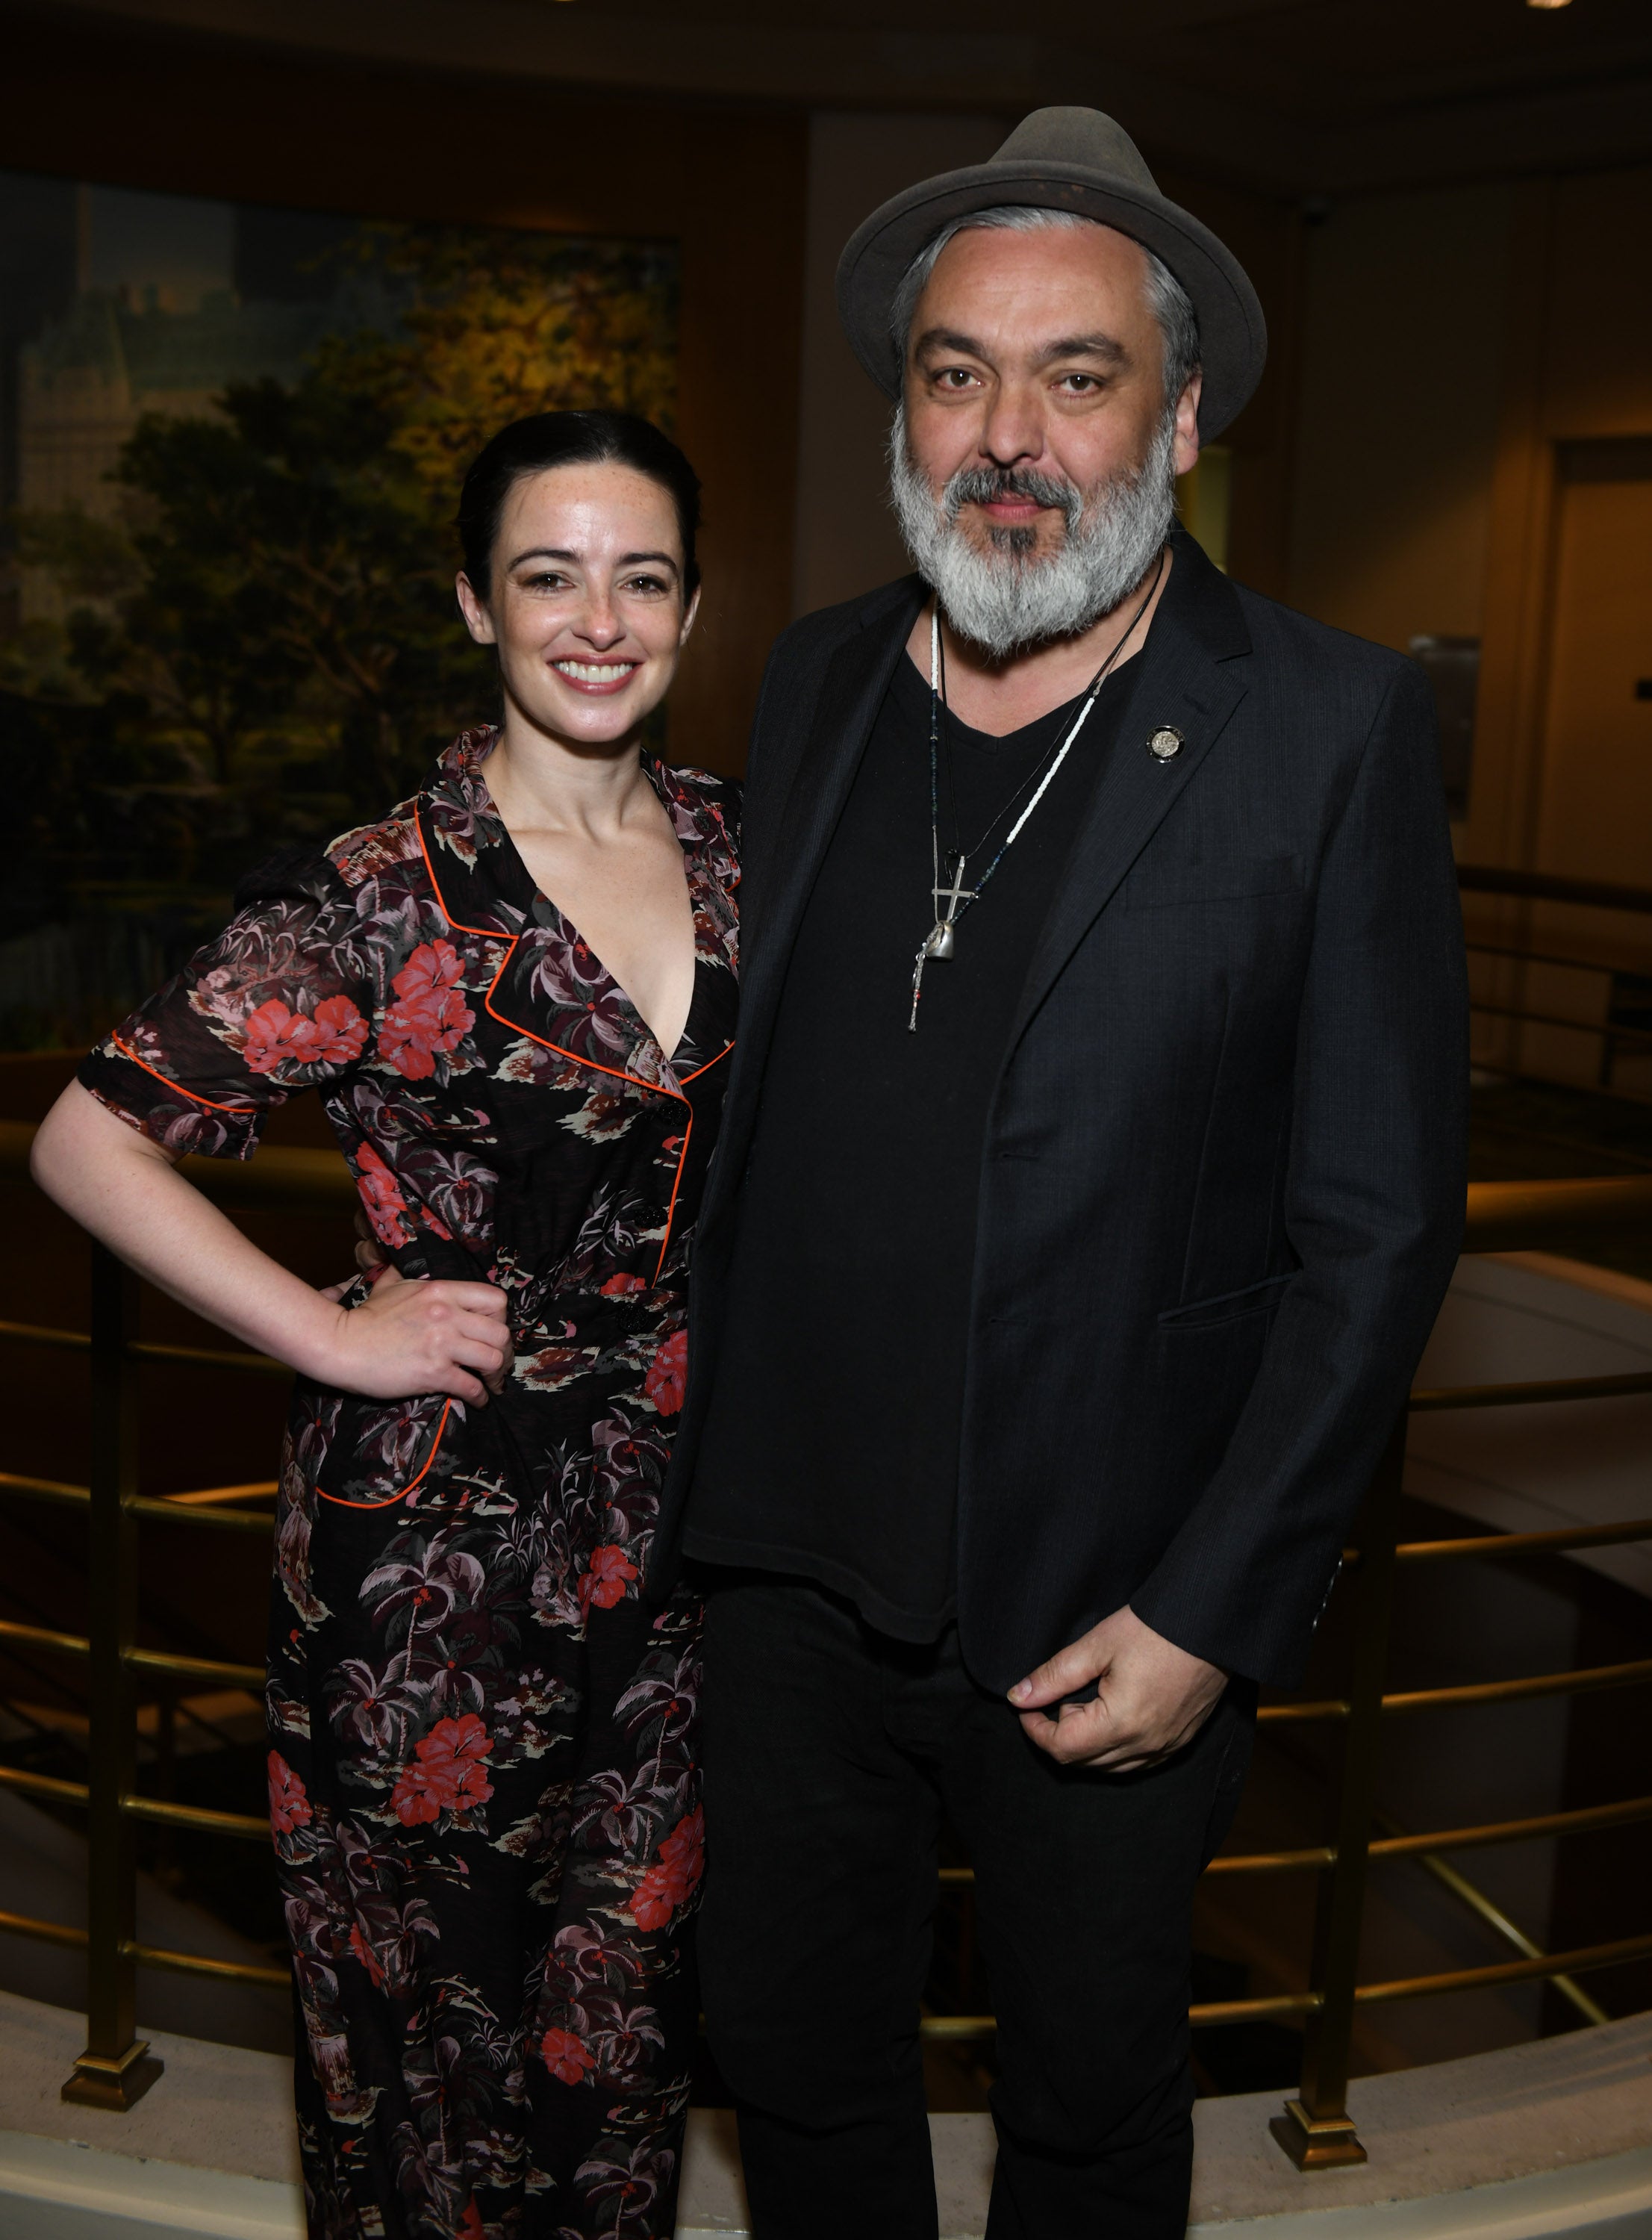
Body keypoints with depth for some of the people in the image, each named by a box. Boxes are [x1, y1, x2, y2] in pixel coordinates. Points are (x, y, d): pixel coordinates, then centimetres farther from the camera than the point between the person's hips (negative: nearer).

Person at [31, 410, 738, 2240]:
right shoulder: (378, 901, -15)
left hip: (678, 1512, 5)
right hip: (438, 1529, -5)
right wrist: (334, 1338, -14)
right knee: (434, 1983, 13)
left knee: (635, 1973, 19)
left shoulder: (735, 849, 3)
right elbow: (90, 1143, -14)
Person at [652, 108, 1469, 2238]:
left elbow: (1380, 1222, -12)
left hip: (1111, 1603, -4)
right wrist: (704, 1451, 9)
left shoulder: (1329, 729, -13)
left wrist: (1208, 1619, -13)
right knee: (789, 2053, 22)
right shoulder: (814, 678, 2)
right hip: (794, 1563, 4)